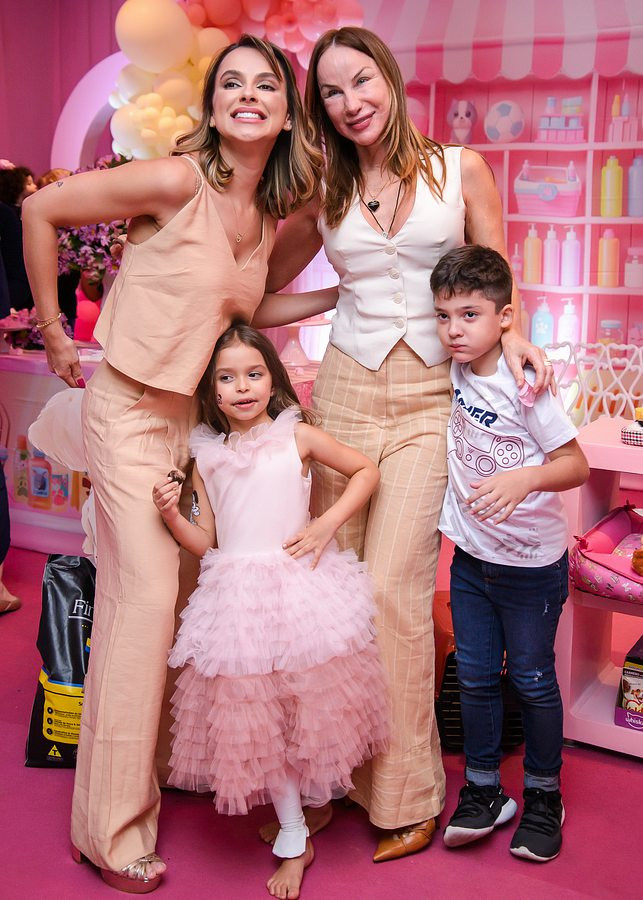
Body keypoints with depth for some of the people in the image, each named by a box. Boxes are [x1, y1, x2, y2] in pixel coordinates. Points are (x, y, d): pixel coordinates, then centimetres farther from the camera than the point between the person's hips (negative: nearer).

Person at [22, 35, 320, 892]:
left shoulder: (270, 213, 5)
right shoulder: (176, 181, -17)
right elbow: (40, 210, -11)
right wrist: (55, 334, -7)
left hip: (192, 411, 7)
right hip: (128, 410, -7)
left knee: (171, 591, 12)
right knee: (146, 597, -6)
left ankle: (146, 776, 32)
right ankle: (111, 829, 10)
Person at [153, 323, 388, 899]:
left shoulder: (296, 436, 0)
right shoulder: (207, 456, 7)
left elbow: (366, 469, 6)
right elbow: (206, 543, 7)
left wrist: (327, 525, -5)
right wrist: (172, 515, -11)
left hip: (300, 586, -2)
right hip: (237, 594, 2)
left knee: (311, 705, 4)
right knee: (255, 714, 3)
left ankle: (301, 806, 34)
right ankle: (294, 841, 18)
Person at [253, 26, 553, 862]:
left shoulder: (461, 170, 5)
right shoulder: (322, 198, 9)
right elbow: (257, 300, 15)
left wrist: (511, 336, -11)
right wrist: (342, 293, 3)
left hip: (431, 398, -2)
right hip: (346, 390, 3)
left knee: (394, 587, -9)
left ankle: (407, 791, 7)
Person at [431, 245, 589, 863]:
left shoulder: (524, 386, -20)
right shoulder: (452, 372, -3)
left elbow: (576, 464, -20)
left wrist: (525, 478, -37)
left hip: (531, 563, -5)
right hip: (470, 557, 5)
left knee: (532, 680, 9)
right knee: (475, 678, 13)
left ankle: (543, 797, 29)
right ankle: (483, 791, 30)